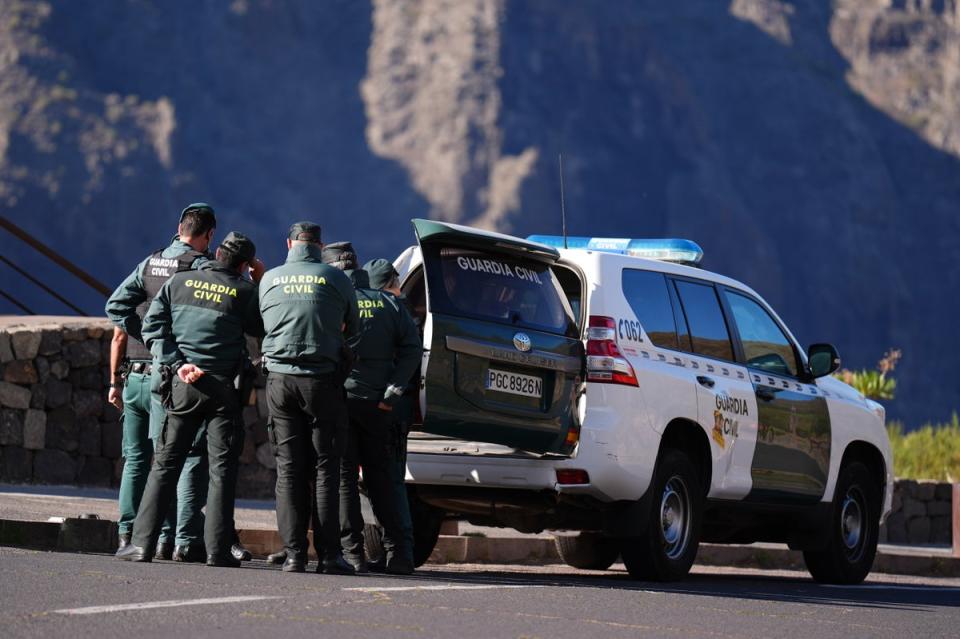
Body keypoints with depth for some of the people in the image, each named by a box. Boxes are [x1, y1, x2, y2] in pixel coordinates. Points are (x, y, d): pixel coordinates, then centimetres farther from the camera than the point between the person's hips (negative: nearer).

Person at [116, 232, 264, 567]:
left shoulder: (179, 282, 6)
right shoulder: (245, 291, -2)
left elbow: (152, 325, 1)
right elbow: (262, 330, 8)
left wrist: (177, 363, -5)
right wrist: (260, 282, 13)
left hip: (181, 386, 2)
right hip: (223, 387, -2)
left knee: (164, 465, 7)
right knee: (222, 468, 3)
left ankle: (142, 542, 1)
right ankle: (217, 548, -2)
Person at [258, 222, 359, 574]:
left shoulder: (269, 279, 7)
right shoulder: (336, 279, 2)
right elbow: (352, 329, 11)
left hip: (280, 378, 2)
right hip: (323, 379, -2)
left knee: (289, 467, 4)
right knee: (325, 468, 2)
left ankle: (294, 552, -2)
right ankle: (329, 554, -3)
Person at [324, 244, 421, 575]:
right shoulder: (388, 303, 8)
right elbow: (412, 347, 1)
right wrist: (393, 392, -3)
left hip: (338, 398, -3)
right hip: (375, 403, 3)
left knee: (343, 476, 1)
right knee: (381, 477, 10)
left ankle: (351, 549, -5)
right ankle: (398, 551, 5)